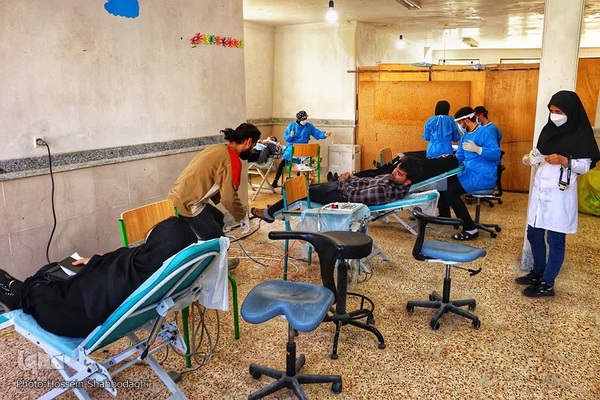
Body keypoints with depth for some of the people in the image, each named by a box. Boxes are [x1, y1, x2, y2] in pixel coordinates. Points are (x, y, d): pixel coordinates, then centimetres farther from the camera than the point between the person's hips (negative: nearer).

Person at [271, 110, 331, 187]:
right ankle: (275, 181, -7)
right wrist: (290, 136, -20)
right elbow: (285, 138, 2)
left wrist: (324, 134, -23)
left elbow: (318, 134, -2)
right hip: (292, 147, -1)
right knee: (284, 161, -19)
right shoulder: (292, 125, 1)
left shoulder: (309, 126, 4)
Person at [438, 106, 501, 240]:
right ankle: (445, 217, 28)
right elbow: (458, 157, 19)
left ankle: (470, 229, -18)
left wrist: (477, 149, -32)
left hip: (484, 177, -10)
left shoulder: (484, 132, -13)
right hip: (469, 173, 10)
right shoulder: (465, 136, 15)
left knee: (450, 192, -23)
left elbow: (496, 154, -22)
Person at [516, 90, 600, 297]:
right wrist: (530, 158, -3)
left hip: (560, 194, -7)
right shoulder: (549, 129, 9)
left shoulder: (581, 135, -8)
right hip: (540, 190, 7)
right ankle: (538, 273, 33)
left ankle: (547, 284, 13)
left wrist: (565, 161, -25)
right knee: (534, 234, 14)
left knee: (555, 240, 2)